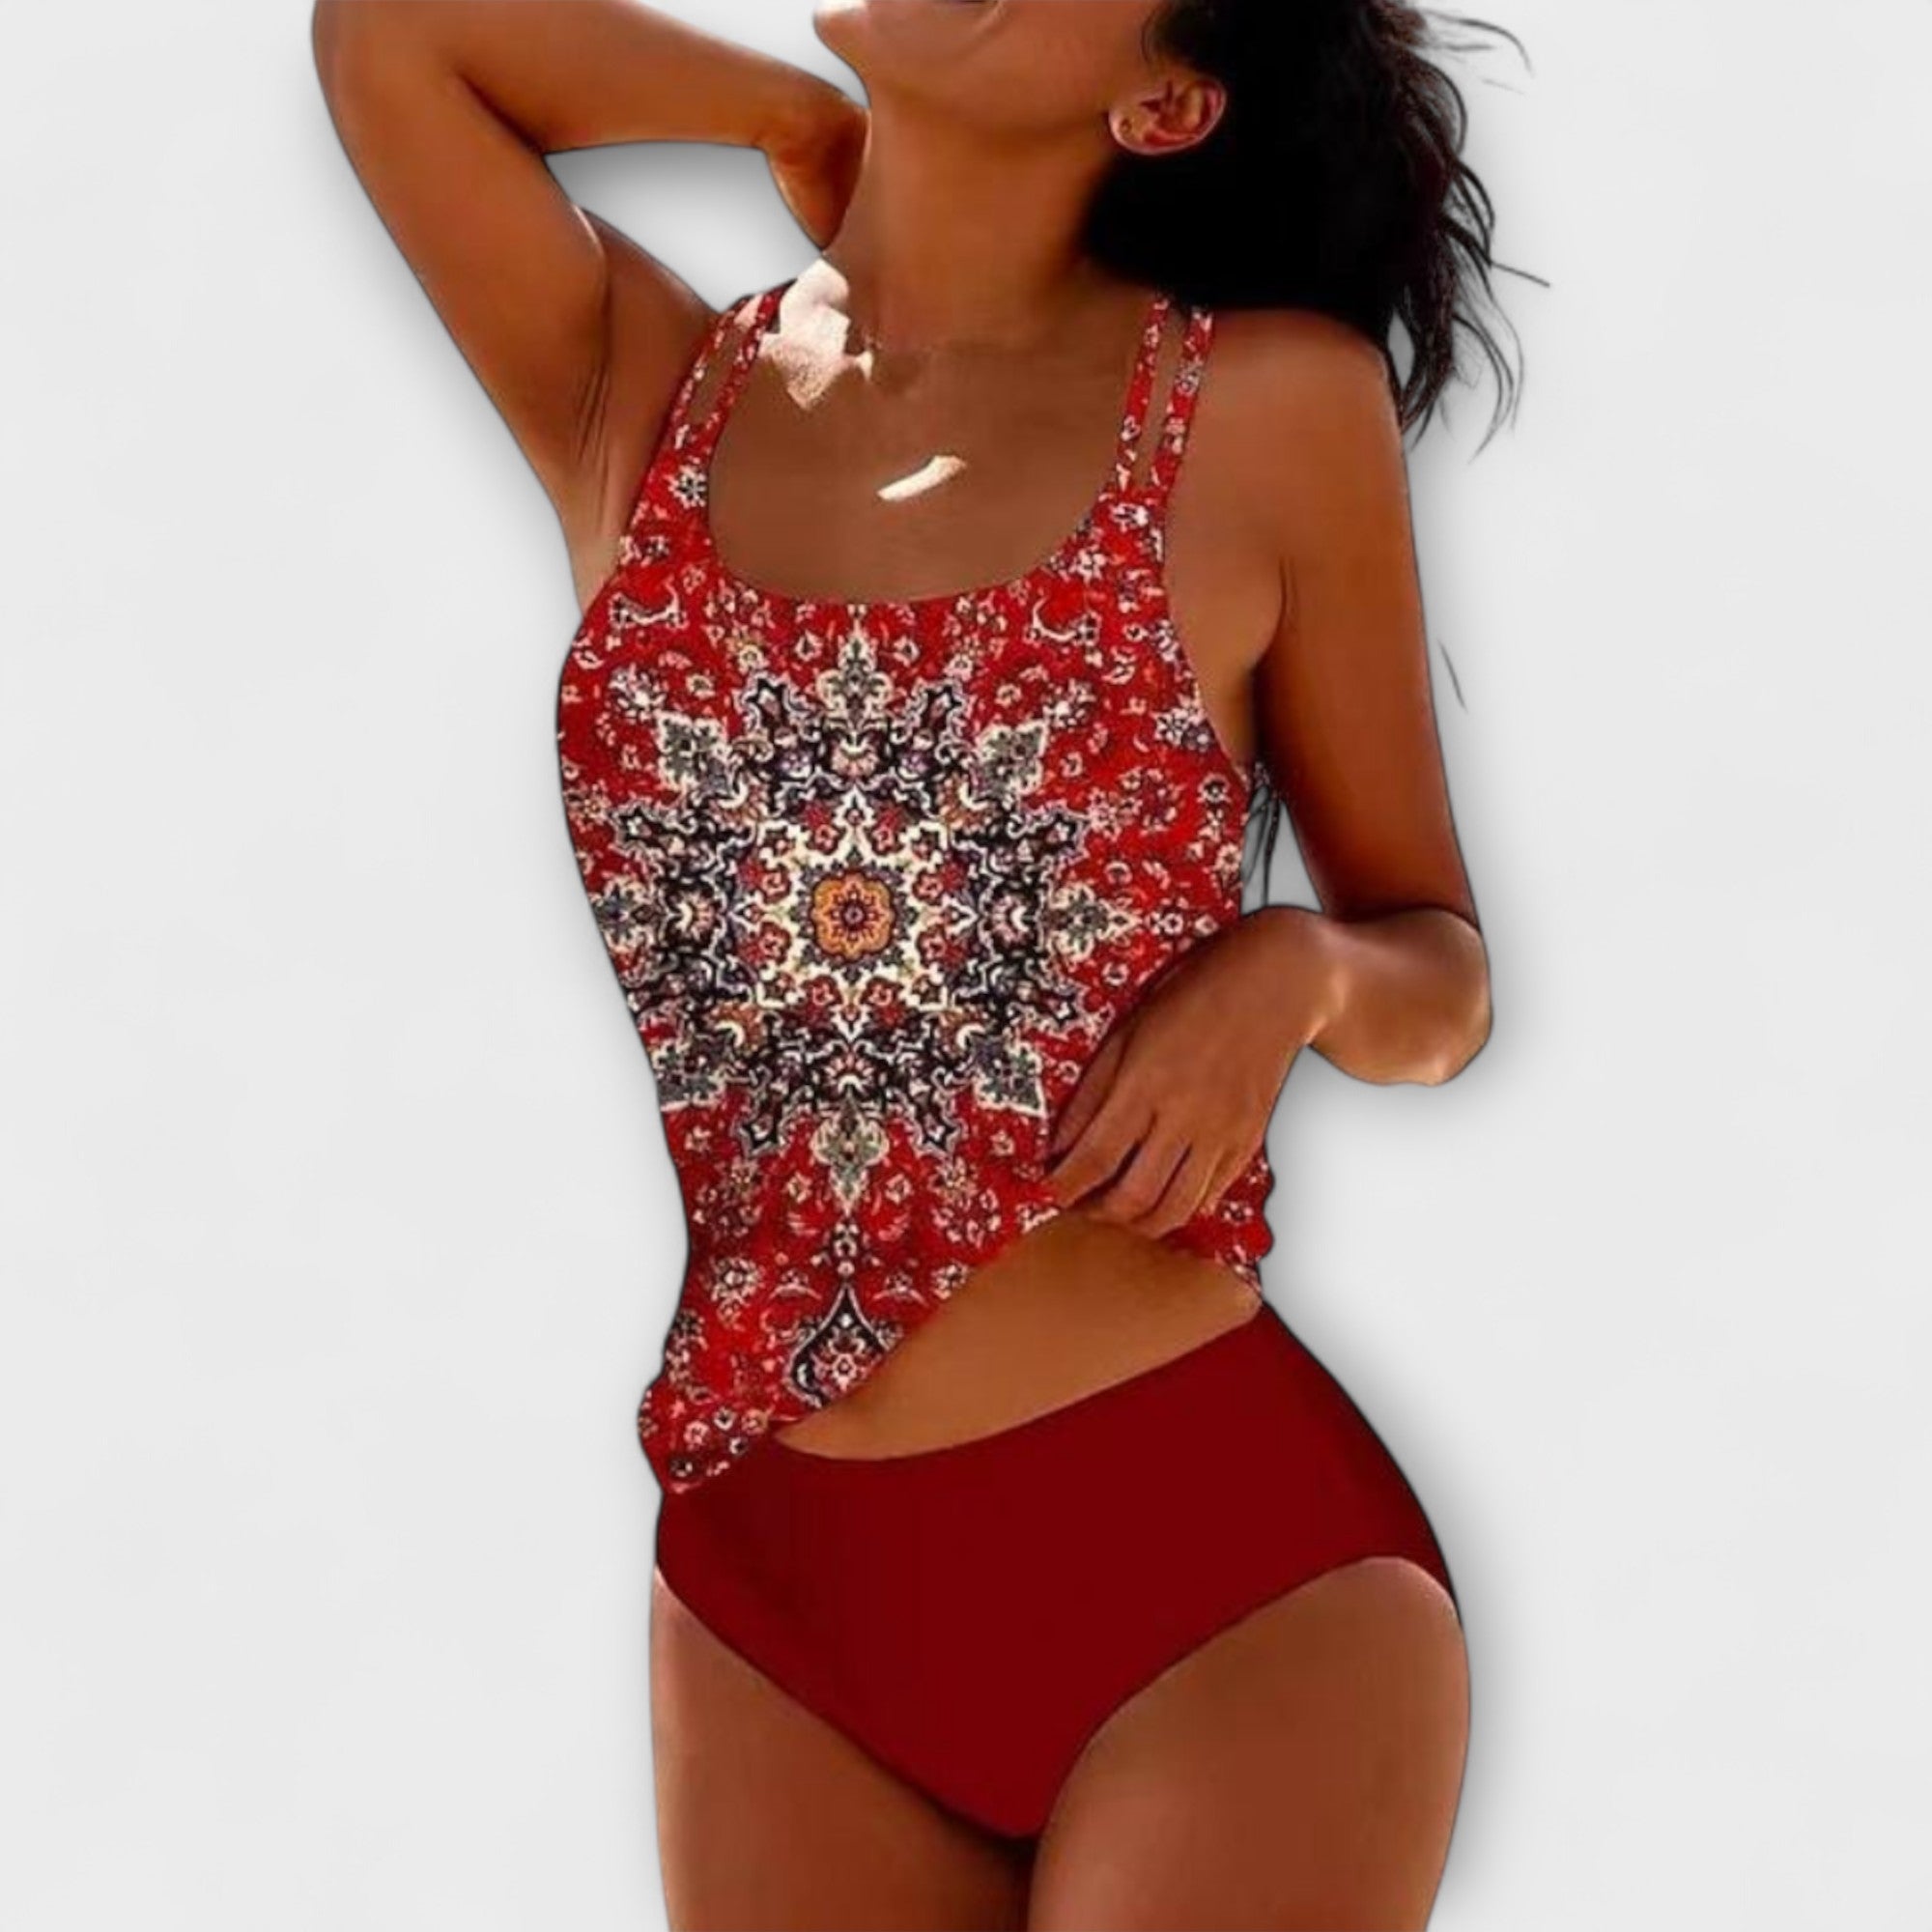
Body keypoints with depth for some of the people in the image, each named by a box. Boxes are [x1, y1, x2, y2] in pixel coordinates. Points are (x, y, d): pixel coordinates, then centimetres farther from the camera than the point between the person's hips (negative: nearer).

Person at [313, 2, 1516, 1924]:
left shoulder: (1268, 407, -3)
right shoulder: (636, 391, 4)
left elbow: (1440, 972, 6)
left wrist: (1295, 971, -15)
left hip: (1223, 1553, -2)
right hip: (768, 1574, 3)